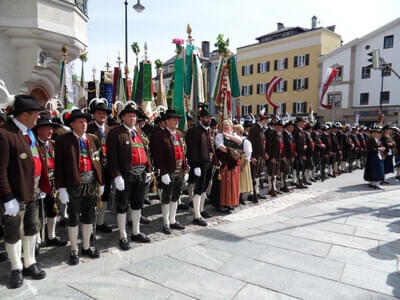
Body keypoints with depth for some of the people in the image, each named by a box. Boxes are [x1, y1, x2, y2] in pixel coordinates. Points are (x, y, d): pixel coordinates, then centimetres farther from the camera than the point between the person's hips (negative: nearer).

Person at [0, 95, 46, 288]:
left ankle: (30, 263, 37)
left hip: (33, 191, 8)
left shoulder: (28, 131, 5)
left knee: (31, 229, 19)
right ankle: (16, 268, 31)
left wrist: (40, 185, 14)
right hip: (16, 193, -8)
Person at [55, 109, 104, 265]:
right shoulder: (63, 140, -4)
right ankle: (74, 250, 25)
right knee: (74, 218, 9)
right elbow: (59, 165, -6)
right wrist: (61, 188, -10)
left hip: (91, 184, 4)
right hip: (74, 185, -4)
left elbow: (99, 161, 9)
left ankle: (86, 247, 31)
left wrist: (101, 182, 7)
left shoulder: (93, 139, 8)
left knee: (89, 217, 14)